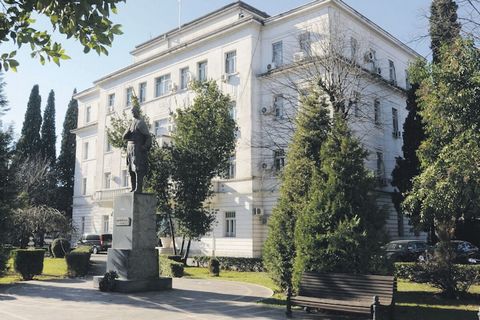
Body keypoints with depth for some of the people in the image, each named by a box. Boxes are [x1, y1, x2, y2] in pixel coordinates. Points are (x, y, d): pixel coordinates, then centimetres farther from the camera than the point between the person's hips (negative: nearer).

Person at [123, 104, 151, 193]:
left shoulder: (141, 123, -4)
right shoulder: (131, 123, 19)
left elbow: (148, 137, -8)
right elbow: (124, 137, 12)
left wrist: (145, 147, -16)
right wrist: (128, 131, -8)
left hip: (138, 149, -8)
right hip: (130, 149, 8)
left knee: (138, 169, -11)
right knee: (131, 170, 6)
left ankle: (138, 188, -12)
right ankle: (133, 188, 10)